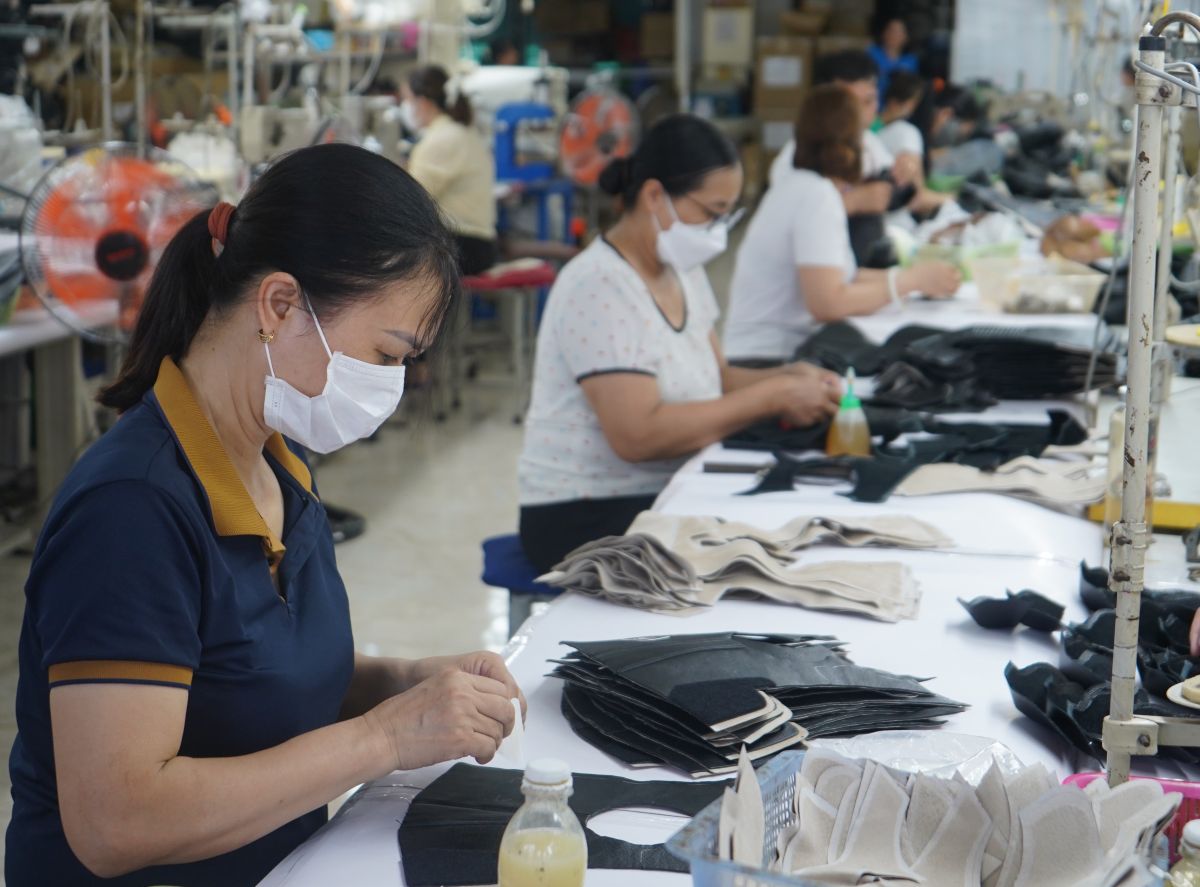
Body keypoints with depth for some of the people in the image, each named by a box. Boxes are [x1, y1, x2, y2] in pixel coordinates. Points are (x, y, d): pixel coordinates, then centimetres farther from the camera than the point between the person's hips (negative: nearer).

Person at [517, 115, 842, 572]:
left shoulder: (681, 270, 10)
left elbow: (713, 380, 15)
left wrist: (786, 379, -6)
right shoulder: (597, 286, -18)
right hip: (586, 518, -8)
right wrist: (772, 397, -22)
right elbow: (637, 435, -26)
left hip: (665, 497, 8)